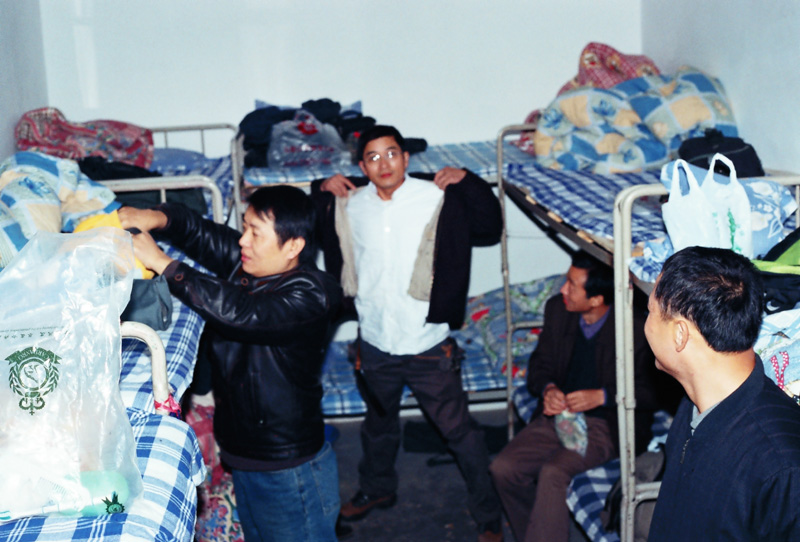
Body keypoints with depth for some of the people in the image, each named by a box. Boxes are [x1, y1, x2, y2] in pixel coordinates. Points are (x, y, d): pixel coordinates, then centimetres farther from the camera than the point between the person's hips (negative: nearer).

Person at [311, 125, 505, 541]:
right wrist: (322, 190, 0)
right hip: (375, 345, 4)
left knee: (460, 431, 5)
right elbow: (318, 232, 18)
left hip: (428, 346, -3)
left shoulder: (437, 198, -11)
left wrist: (468, 182, -18)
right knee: (379, 425, 27)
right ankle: (377, 489, 52)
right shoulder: (350, 204, -2)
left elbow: (489, 229, -7)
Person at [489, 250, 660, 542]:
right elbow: (540, 361, 13)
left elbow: (648, 393, -8)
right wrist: (548, 389, -9)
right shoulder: (557, 310, 2)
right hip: (559, 414, 6)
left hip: (604, 423, -6)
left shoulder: (634, 329, -15)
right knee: (503, 468, -14)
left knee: (553, 472, -31)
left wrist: (602, 396, -22)